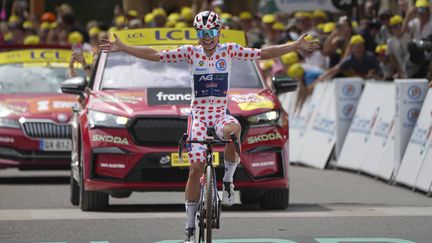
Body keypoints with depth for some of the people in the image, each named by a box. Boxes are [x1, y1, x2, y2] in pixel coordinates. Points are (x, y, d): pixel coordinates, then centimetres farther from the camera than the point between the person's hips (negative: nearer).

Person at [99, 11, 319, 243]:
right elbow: (155, 55, -1)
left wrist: (296, 46, -5)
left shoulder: (228, 50, 3)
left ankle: (228, 180, -13)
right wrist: (122, 47, -8)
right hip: (198, 114, 0)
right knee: (196, 168, -8)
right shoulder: (190, 52, 1)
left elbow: (263, 53, 2)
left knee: (233, 130, -38)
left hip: (220, 113, 0)